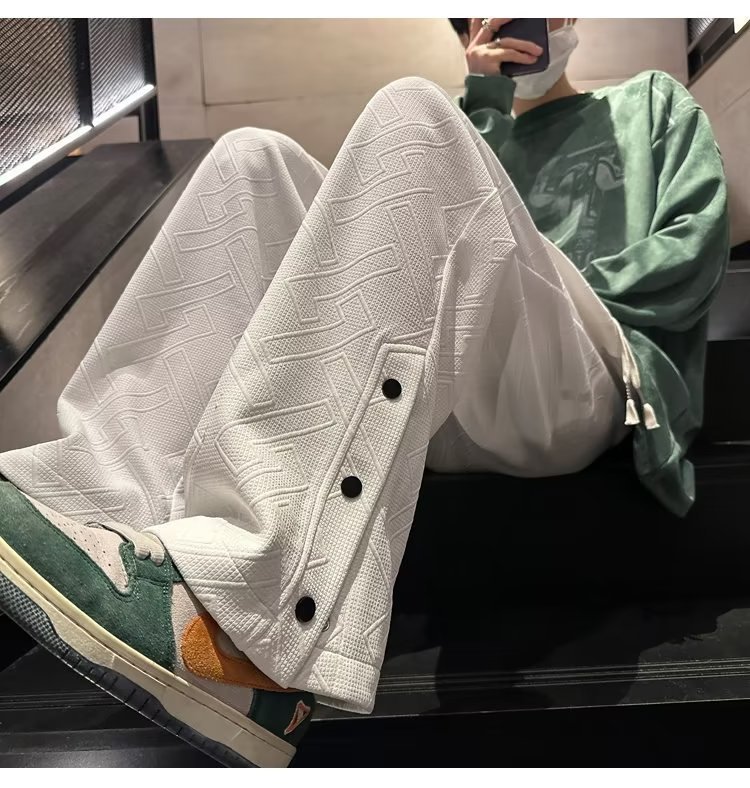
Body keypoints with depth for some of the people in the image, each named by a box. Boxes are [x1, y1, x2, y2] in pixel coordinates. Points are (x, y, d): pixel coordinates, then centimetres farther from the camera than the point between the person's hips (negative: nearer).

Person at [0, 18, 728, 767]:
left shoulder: (653, 102, 30)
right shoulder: (478, 126, 35)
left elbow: (695, 246, 12)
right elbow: (442, 244, 13)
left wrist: (565, 300, 0)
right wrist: (487, 103, 10)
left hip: (584, 389, -2)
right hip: (449, 404, 3)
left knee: (408, 113, -23)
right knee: (253, 160, -7)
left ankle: (258, 612, -40)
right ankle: (115, 504, -25)